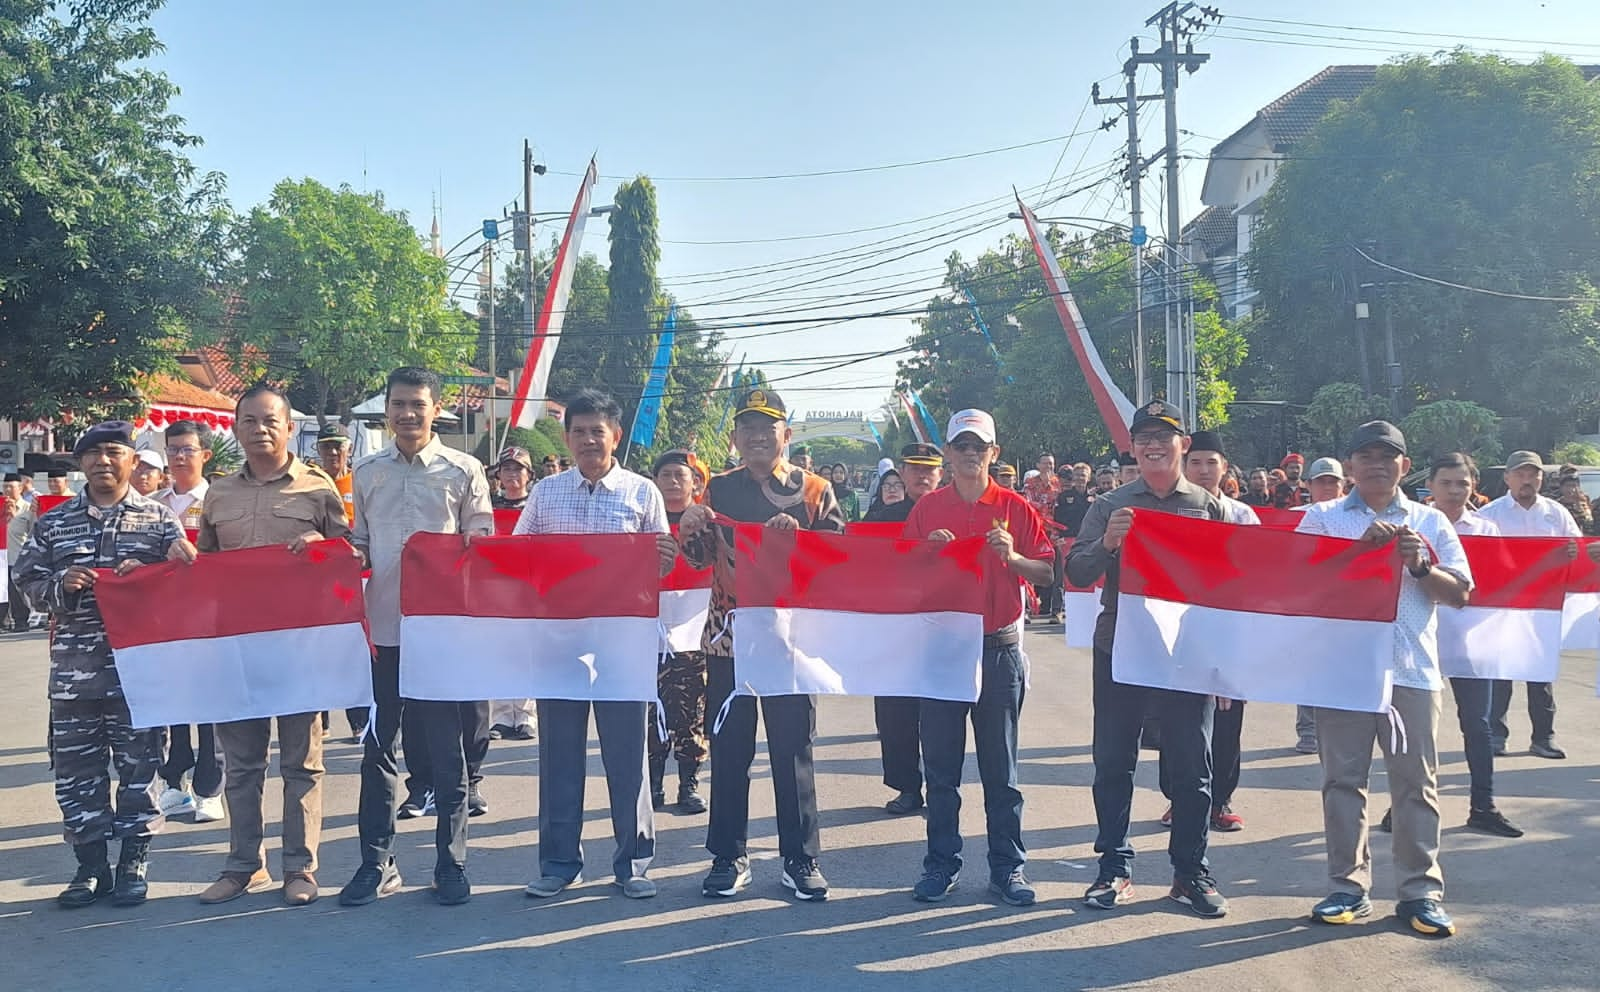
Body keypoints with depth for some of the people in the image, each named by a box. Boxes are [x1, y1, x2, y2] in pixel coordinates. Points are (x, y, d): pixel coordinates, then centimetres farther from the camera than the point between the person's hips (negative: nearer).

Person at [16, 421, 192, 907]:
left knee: (138, 763, 4)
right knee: (76, 767, 6)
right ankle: (91, 865, 18)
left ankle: (133, 863, 16)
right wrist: (61, 585, -10)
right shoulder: (52, 523, 10)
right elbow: (28, 581, 9)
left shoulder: (159, 518, 4)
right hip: (72, 666, 3)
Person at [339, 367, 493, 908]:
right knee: (377, 747, 8)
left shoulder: (464, 471, 2)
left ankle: (450, 863, 14)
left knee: (446, 749, 4)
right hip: (382, 628, 3)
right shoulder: (367, 472, 10)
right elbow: (357, 545, 15)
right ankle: (377, 861, 18)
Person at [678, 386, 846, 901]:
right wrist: (690, 528, -11)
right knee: (729, 749, 8)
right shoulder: (719, 489, 7)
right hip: (728, 636, 2)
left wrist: (797, 535, -20)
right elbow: (701, 558, 9)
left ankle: (801, 859, 16)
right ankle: (729, 856, 20)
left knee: (793, 748, 5)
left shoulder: (815, 489, 1)